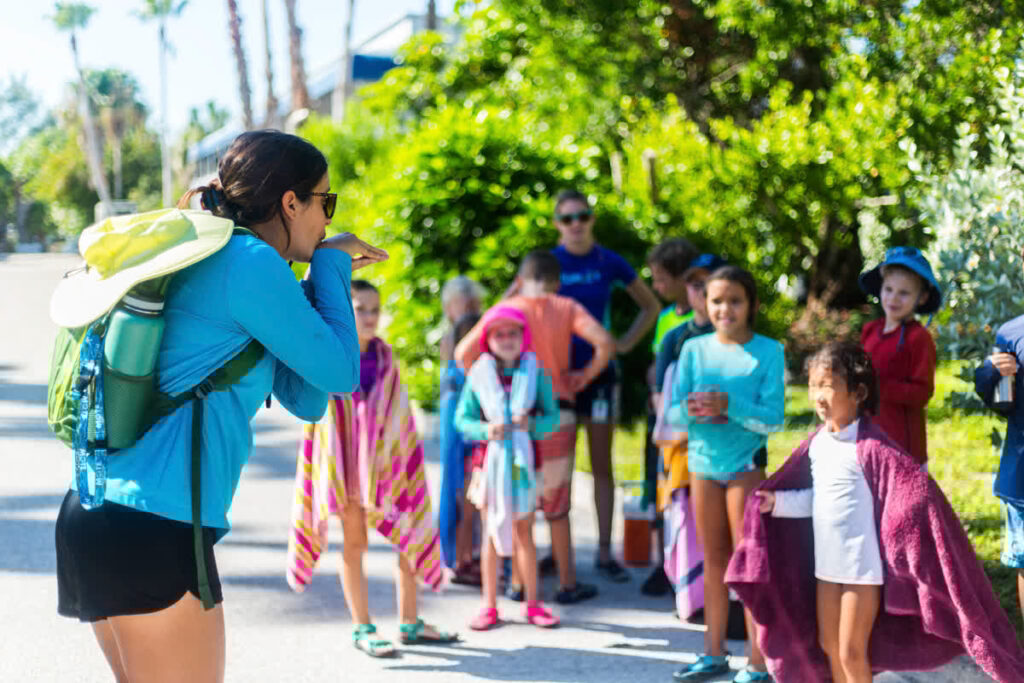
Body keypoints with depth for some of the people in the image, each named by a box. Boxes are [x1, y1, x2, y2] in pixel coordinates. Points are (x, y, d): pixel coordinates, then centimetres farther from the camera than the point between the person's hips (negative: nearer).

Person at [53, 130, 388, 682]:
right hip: (151, 527, -10)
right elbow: (341, 373, -5)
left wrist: (327, 277, 19)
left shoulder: (216, 263, 20)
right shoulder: (250, 262, -10)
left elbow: (304, 400, 20)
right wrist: (331, 267, 7)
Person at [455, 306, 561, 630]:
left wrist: (533, 424, -21)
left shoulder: (535, 373, -1)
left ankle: (532, 604, 19)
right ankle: (489, 606, 16)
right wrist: (485, 430, -20)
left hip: (523, 460, 0)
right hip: (490, 459, 0)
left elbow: (552, 416, -2)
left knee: (524, 533, 9)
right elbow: (462, 418, -2)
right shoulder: (478, 375, -3)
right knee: (491, 533, 8)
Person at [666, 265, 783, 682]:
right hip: (703, 461, 4)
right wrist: (690, 411, -23)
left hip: (746, 464, -4)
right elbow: (672, 413, 0)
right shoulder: (694, 349, 2)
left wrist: (730, 406, -29)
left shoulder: (768, 351, -8)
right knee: (714, 560, 13)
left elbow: (774, 418, -14)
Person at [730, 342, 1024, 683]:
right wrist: (776, 502, 3)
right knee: (828, 645, 18)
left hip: (862, 567, -7)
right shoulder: (816, 443, 3)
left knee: (852, 652, 1)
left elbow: (916, 489, -23)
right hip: (826, 564, 8)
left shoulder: (870, 447, -20)